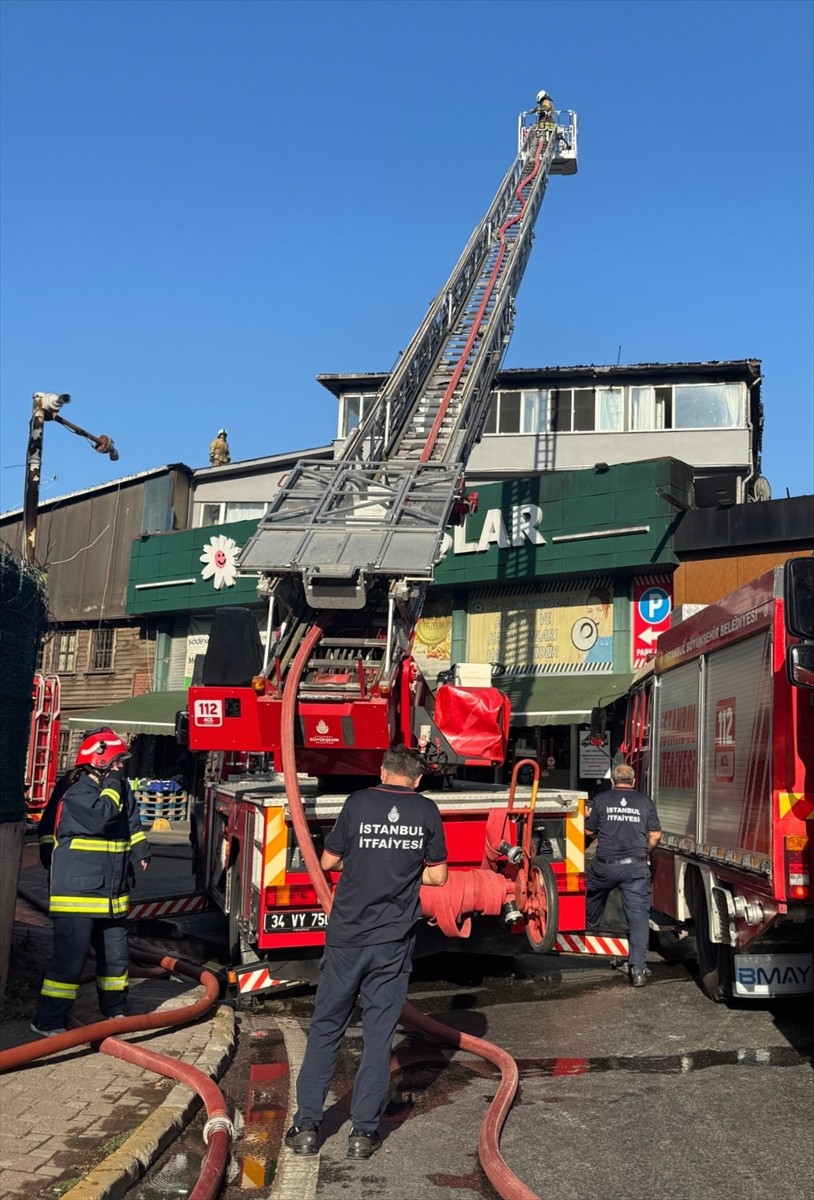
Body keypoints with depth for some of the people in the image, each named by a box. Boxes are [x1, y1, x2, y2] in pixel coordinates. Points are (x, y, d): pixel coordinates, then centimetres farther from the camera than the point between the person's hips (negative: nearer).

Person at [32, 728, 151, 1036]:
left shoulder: (120, 788, 10)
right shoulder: (76, 789, -13)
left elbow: (131, 823, 22)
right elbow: (99, 816, -28)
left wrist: (140, 849, 10)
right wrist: (111, 787, -16)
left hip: (113, 894, 8)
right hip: (77, 892, -8)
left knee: (115, 954, 16)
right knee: (70, 956, -7)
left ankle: (115, 1010, 31)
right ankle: (48, 1021, 2)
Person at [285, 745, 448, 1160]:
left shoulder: (359, 802, -4)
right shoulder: (427, 812, 0)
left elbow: (328, 861, 2)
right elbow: (437, 875, 5)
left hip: (347, 936, -1)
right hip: (394, 942, 1)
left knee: (325, 1029, 11)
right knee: (378, 1035, 8)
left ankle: (306, 1126, 14)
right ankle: (363, 1131, 11)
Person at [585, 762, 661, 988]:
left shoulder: (601, 800, 3)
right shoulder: (645, 802, 6)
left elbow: (588, 830, 10)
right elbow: (655, 835, 5)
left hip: (605, 865, 1)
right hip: (636, 867, 0)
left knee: (594, 893, 31)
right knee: (639, 915, -1)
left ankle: (588, 926, 55)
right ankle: (637, 969, -10)